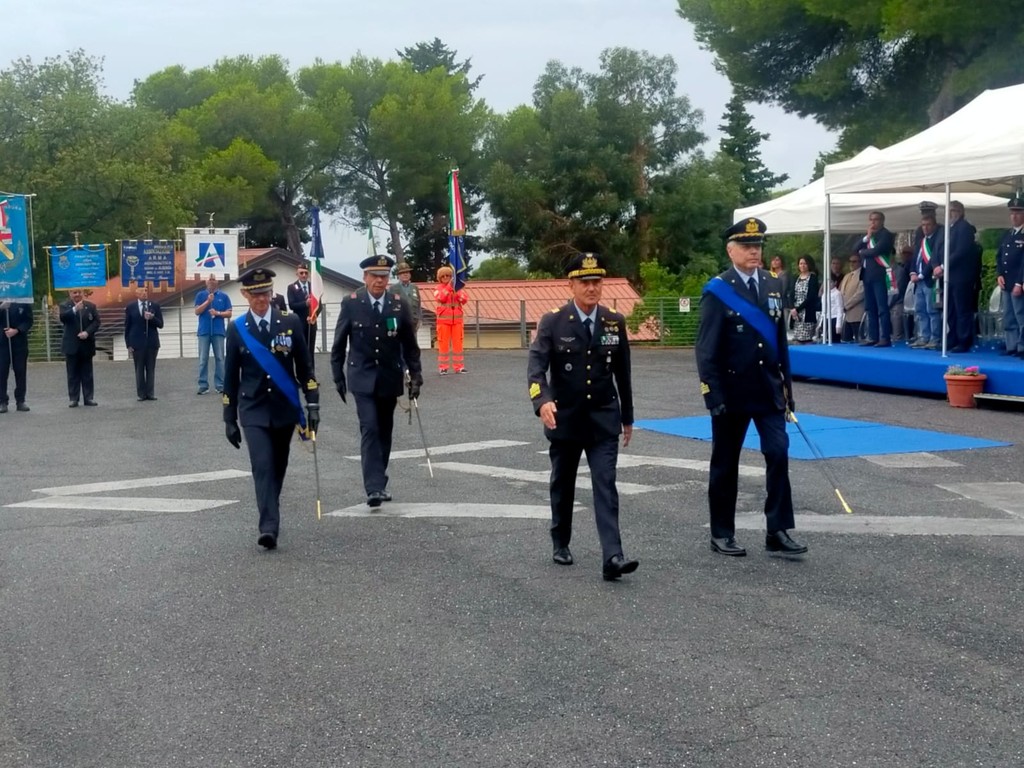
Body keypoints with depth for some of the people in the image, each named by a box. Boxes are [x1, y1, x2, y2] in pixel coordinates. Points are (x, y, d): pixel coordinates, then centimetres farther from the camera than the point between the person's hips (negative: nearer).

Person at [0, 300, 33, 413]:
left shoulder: (24, 302, 1)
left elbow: (29, 320, 0)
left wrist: (16, 330, -14)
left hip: (19, 342, 0)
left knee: (21, 372, 4)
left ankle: (20, 401, 12)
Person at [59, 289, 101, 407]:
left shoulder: (91, 306, 8)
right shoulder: (65, 306, 3)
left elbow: (96, 322, 1)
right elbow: (62, 317, -16)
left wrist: (87, 332, -15)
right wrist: (75, 309, -31)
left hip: (86, 345, 1)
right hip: (71, 345, -1)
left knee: (87, 373, 5)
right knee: (73, 374, 1)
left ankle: (88, 398, 8)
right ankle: (73, 399, 3)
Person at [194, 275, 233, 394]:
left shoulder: (224, 296, 5)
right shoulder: (200, 295, 7)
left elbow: (229, 313, 4)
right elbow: (197, 311, -2)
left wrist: (217, 313, -13)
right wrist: (208, 301, -12)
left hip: (218, 331, 0)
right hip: (203, 331, 0)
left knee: (219, 358, 1)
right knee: (203, 359, 0)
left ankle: (220, 385, 5)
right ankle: (203, 385, 2)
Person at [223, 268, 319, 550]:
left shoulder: (291, 322, 0)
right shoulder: (236, 329, 0)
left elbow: (304, 367, 3)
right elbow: (231, 376, 4)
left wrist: (313, 405, -5)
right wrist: (229, 418, 3)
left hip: (285, 409, 1)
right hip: (254, 411, -1)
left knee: (278, 468, 12)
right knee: (262, 467, -14)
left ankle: (269, 517, 31)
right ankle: (269, 527, -18)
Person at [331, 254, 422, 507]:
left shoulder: (399, 304, -2)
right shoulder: (350, 303, -6)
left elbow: (409, 344, 6)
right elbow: (339, 344, 2)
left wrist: (415, 375, 2)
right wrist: (338, 376, 2)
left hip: (390, 379, 3)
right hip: (363, 378, -3)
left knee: (385, 432, 10)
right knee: (370, 429, -13)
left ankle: (379, 482, 25)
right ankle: (374, 487, -17)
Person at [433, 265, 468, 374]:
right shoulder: (438, 289, 3)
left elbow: (465, 299, -4)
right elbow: (440, 298, -17)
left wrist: (457, 289, -16)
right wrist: (449, 287, -22)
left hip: (457, 319, 2)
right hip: (444, 320, -2)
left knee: (458, 343, 2)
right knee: (444, 343, -2)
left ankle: (458, 366, 6)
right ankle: (443, 367, 1)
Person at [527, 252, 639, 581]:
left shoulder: (615, 322, 1)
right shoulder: (552, 322, -7)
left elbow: (622, 372, 9)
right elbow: (536, 367, -17)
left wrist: (627, 417, 13)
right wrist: (542, 401, -35)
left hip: (603, 419, 1)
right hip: (565, 418, -1)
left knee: (605, 486, -10)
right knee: (563, 485, 15)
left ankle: (612, 557, -17)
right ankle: (560, 543, 35)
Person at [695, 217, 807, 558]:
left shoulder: (773, 286, 8)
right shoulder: (717, 291, -9)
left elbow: (780, 339, 12)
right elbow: (706, 350, -11)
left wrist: (786, 384, 10)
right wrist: (714, 396, -16)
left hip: (768, 390, 4)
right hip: (732, 392, -4)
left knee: (779, 455, -6)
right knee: (725, 463, 7)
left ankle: (778, 531, 0)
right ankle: (721, 533, 17)